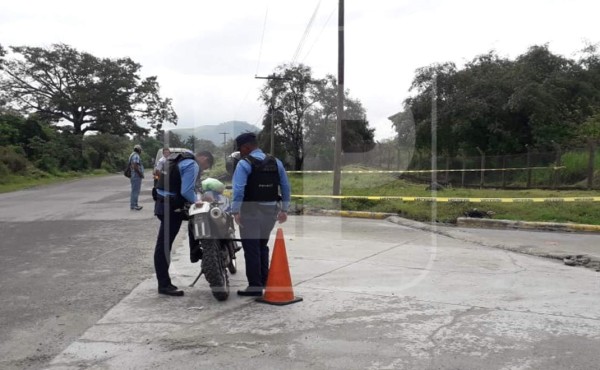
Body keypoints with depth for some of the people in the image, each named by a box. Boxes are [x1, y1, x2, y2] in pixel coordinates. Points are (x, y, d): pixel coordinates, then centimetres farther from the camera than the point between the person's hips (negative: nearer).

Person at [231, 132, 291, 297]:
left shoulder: (244, 163, -9)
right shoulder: (276, 162, 8)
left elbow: (238, 189, -20)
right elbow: (285, 186, 8)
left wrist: (235, 211, -18)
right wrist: (284, 209, 13)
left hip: (251, 210, -6)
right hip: (271, 209, 6)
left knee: (251, 248, 1)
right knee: (262, 245, 22)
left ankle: (255, 286, 1)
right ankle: (265, 279, 28)